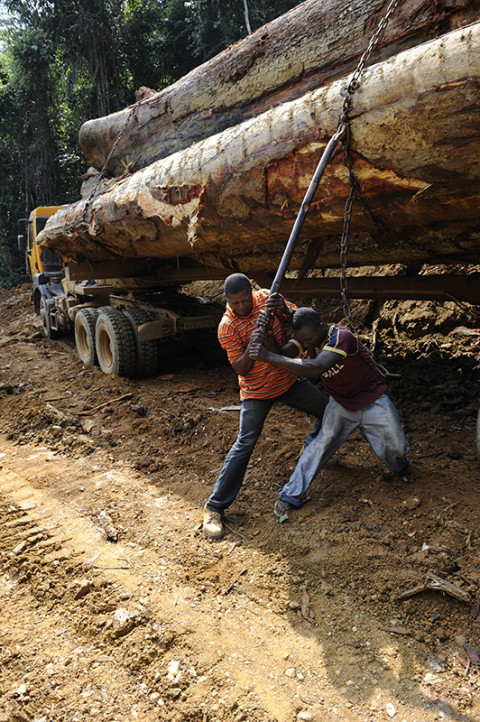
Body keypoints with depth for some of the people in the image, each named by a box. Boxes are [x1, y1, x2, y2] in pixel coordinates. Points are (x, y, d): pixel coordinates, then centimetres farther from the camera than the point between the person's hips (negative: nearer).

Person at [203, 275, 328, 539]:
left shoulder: (267, 297, -7)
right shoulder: (227, 327, -18)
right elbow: (241, 369, -17)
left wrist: (285, 310, -27)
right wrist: (251, 347, -37)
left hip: (288, 379, 6)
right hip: (257, 391, -5)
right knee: (245, 443, -13)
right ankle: (214, 507, -5)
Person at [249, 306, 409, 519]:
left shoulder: (342, 336, -36)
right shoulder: (305, 338, -14)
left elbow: (316, 368, -50)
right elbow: (282, 353, -30)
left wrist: (270, 357, -54)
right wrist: (265, 339, -51)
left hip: (372, 401, -3)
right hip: (340, 403, 4)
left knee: (396, 448, 3)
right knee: (322, 441, -16)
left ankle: (401, 469, 41)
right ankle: (290, 495, -11)